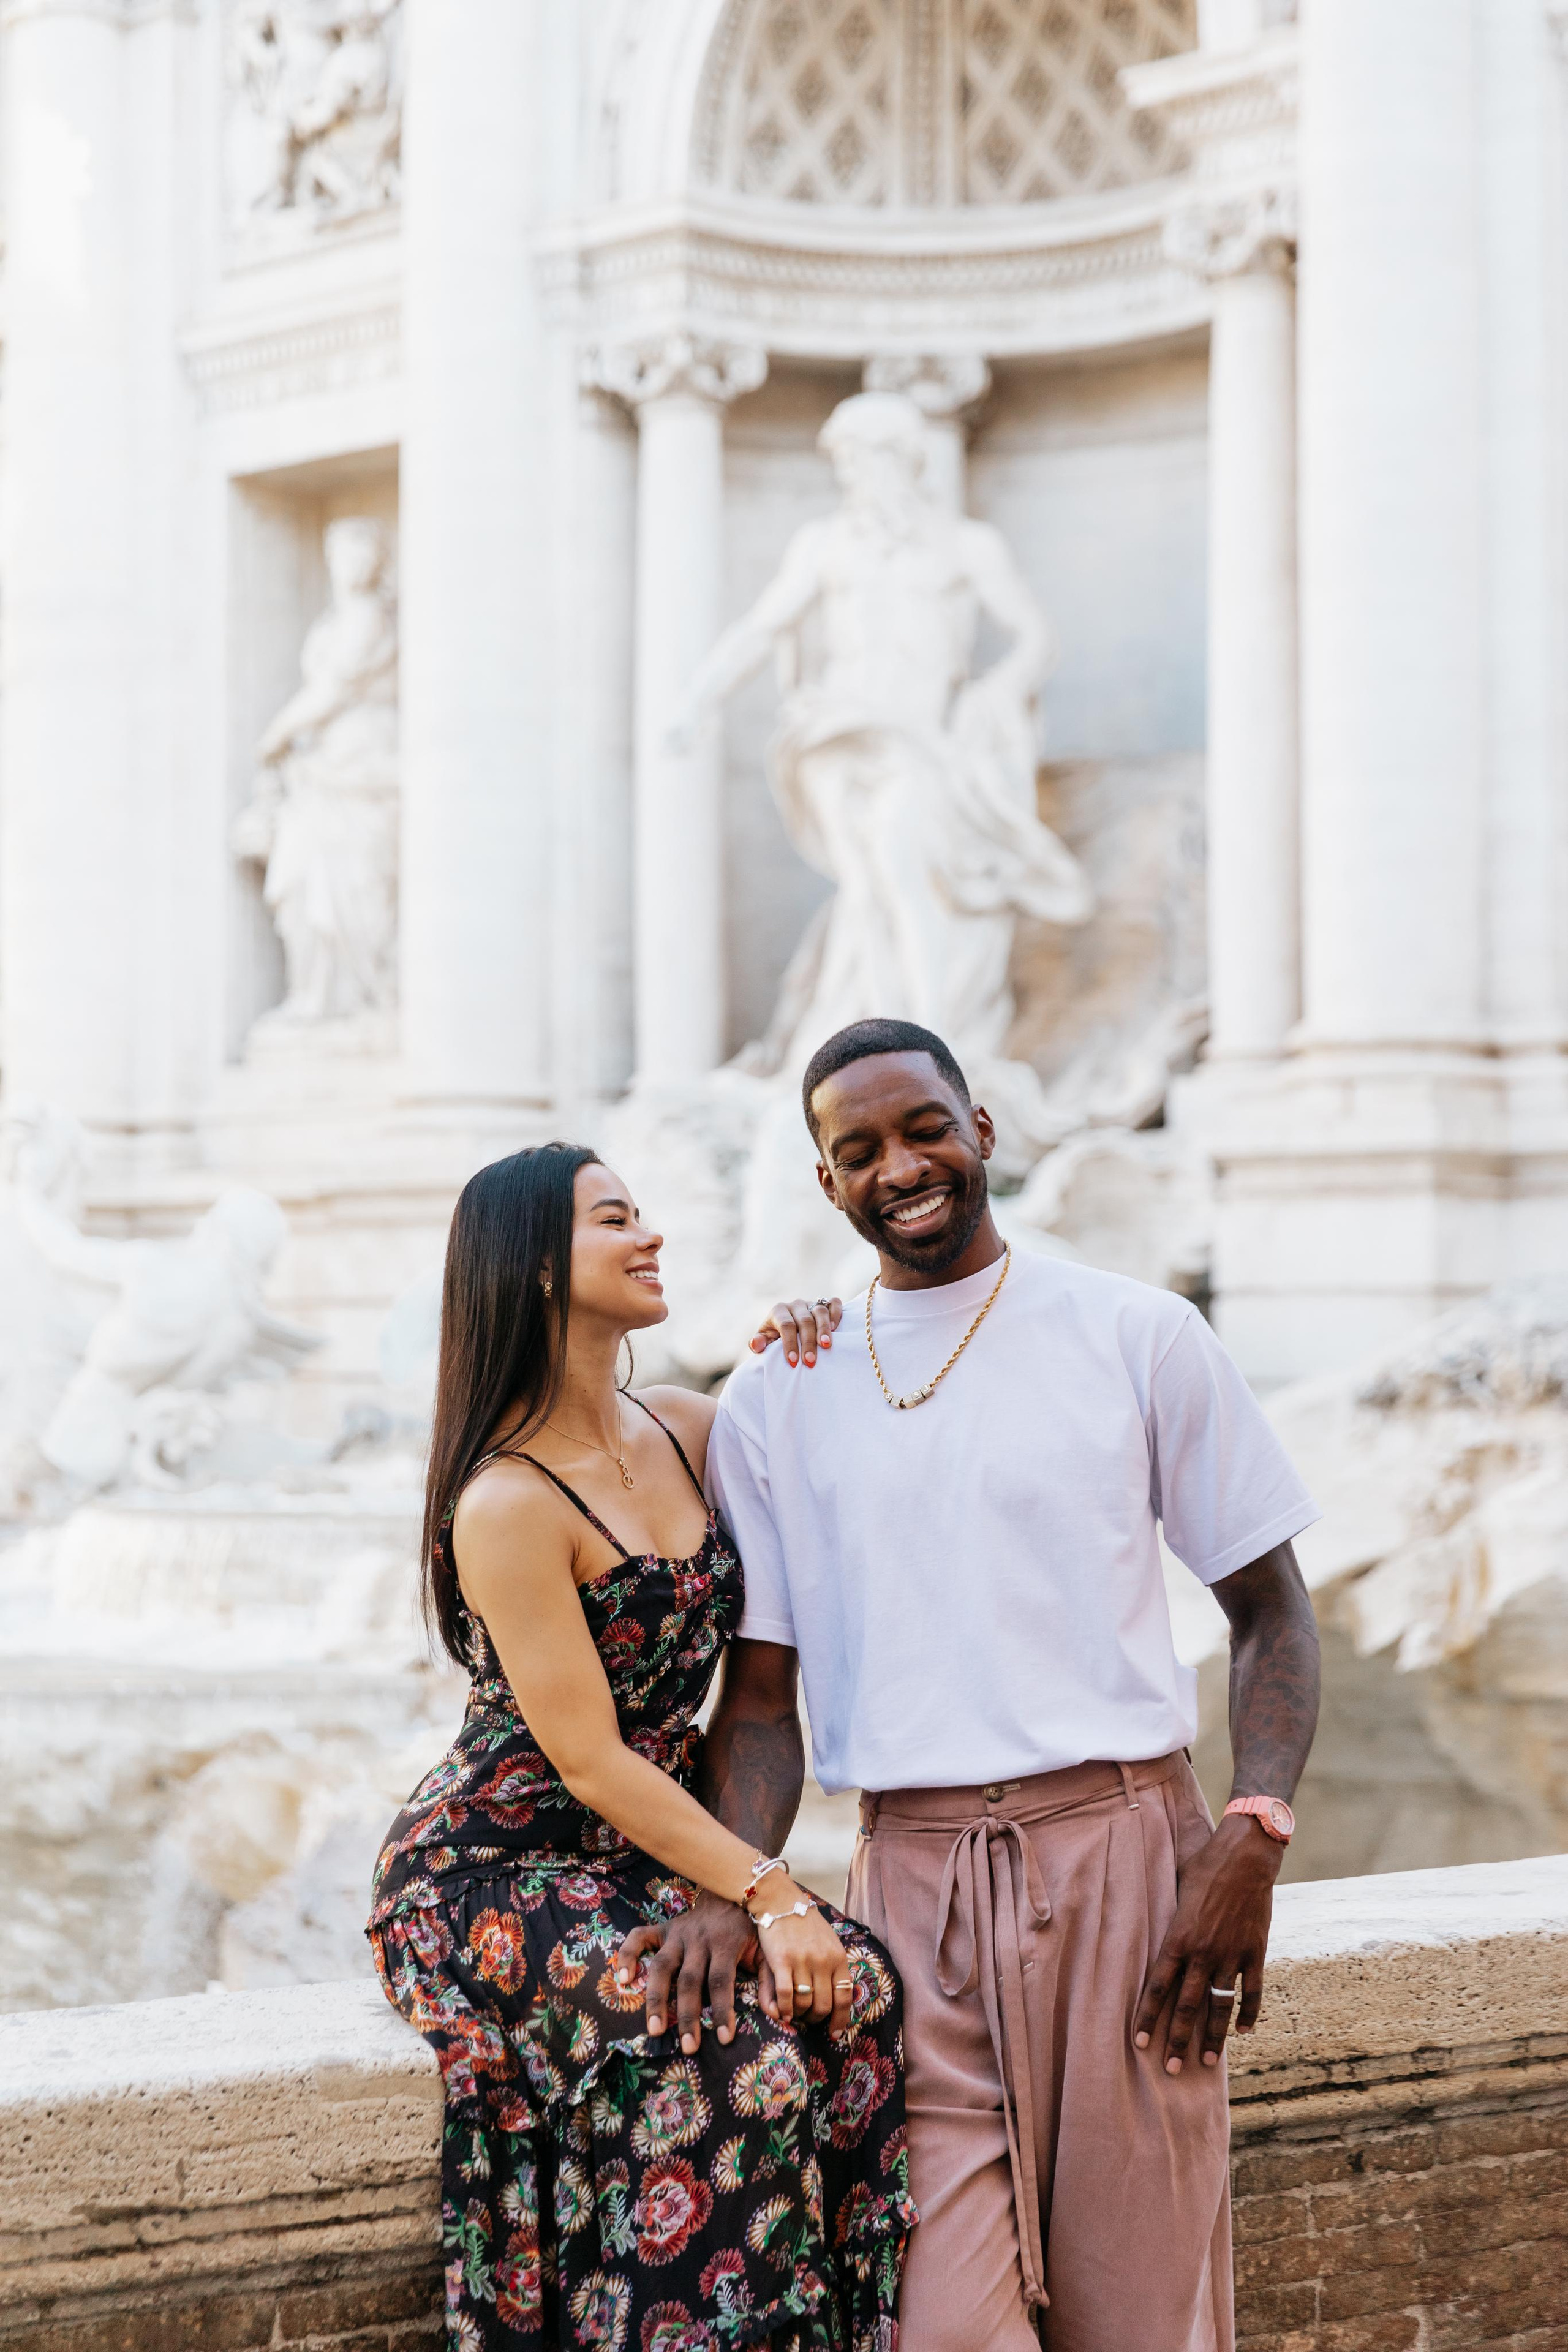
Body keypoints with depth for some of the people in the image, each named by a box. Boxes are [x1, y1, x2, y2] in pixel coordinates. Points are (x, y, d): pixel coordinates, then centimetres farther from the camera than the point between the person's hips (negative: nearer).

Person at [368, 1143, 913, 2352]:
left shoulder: (687, 1430, 5)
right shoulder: (509, 1503, -17)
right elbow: (588, 1762, -18)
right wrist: (766, 1894, -22)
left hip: (652, 1844, 7)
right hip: (496, 1876, -7)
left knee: (858, 1991, -19)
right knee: (721, 2049, -30)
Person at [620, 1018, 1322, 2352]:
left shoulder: (1138, 1339, 5)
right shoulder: (774, 1405, 11)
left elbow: (1269, 1608, 7)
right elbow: (762, 1697, 10)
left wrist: (1254, 1839, -8)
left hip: (1125, 1853, -1)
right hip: (915, 1886, 1)